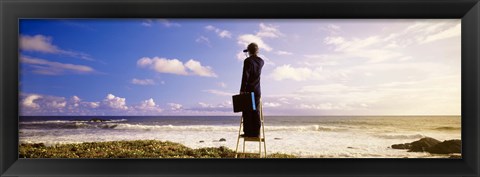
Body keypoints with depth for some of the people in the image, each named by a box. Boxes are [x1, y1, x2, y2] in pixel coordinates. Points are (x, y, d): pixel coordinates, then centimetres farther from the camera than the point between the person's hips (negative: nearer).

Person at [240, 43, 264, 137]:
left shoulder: (247, 61, -9)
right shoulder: (261, 61, 9)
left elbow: (245, 76, -14)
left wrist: (242, 89, -11)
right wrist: (254, 56, 27)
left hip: (248, 90, -5)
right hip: (257, 91, 6)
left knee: (247, 112, -2)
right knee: (256, 112, 8)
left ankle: (248, 132, -2)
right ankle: (256, 132, 7)